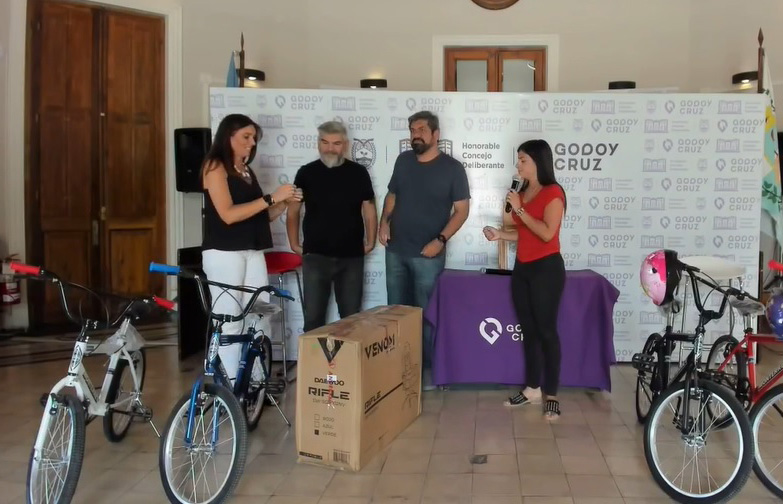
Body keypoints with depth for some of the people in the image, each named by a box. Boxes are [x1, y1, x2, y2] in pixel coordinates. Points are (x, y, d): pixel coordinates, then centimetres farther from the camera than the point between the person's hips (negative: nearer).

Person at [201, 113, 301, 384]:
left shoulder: (247, 171, 18)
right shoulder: (215, 166, -3)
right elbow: (228, 214, -15)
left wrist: (283, 204, 1)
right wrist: (271, 198, -14)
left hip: (253, 251, 7)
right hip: (223, 253, -7)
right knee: (229, 322, -7)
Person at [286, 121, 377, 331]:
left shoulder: (358, 173, 2)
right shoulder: (306, 173, 0)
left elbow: (369, 209, 9)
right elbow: (293, 211, 7)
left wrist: (370, 241, 6)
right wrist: (294, 243, 4)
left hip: (352, 256, 1)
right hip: (315, 256, -1)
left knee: (351, 316, 10)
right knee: (313, 316, 3)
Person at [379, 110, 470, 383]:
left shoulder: (452, 167, -7)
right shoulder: (403, 160, 7)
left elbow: (461, 210, -6)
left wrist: (440, 240, -16)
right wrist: (384, 222, -1)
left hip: (427, 254, -5)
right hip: (395, 250, 5)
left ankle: (427, 366, 16)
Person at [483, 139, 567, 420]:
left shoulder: (553, 192, -9)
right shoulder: (523, 193, 13)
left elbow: (547, 233, -20)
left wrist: (520, 209, -16)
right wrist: (500, 235, 3)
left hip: (546, 269, -8)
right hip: (522, 268, 8)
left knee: (546, 330, -5)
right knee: (528, 330, 10)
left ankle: (551, 395, 3)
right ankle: (532, 388, 19)